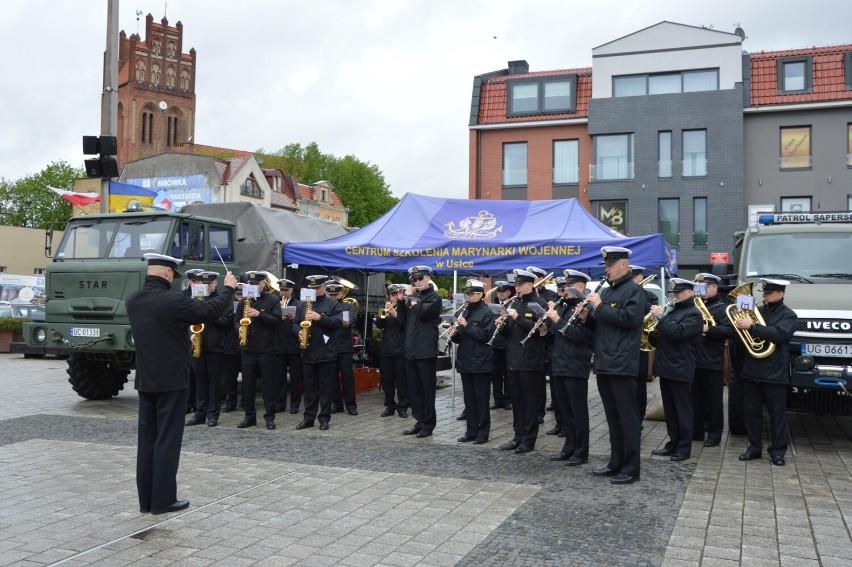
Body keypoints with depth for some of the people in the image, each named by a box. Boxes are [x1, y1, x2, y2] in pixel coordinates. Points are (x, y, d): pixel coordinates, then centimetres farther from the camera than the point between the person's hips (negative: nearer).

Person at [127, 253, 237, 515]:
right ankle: (163, 500, 5)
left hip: (145, 379, 7)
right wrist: (228, 288, 7)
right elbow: (209, 311, -7)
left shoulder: (132, 301, 4)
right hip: (171, 380, -7)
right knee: (167, 440, 0)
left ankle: (145, 499, 17)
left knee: (146, 439, 11)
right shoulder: (173, 300, -18)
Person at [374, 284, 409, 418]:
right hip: (386, 350, 4)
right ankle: (389, 406, 16)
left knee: (402, 381, 0)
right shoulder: (386, 309, 12)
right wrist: (385, 312, -16)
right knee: (387, 380, 7)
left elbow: (407, 325, -12)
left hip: (401, 351, -4)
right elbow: (378, 324, 0)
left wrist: (395, 314, -22)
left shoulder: (404, 308, 0)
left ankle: (402, 407, 7)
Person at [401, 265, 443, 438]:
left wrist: (412, 301, -6)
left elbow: (423, 311, -22)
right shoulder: (413, 296, 16)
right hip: (411, 350, 7)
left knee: (427, 388, 0)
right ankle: (420, 421, 21)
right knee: (414, 389, 11)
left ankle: (428, 424, 8)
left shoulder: (434, 297, -4)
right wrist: (404, 299, 2)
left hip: (426, 351, -7)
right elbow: (403, 319, 13)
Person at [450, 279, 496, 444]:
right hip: (465, 361, 7)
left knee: (481, 398, 1)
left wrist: (467, 326, -21)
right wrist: (454, 333, -6)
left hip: (481, 362, -7)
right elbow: (459, 338, 16)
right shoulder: (465, 311, 13)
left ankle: (483, 432, 9)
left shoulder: (487, 312, -8)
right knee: (469, 398, 11)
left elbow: (486, 335, -19)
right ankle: (471, 431, 19)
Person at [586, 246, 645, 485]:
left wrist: (600, 307, -15)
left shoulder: (634, 290, -6)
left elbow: (629, 318, -21)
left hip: (622, 365, -8)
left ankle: (631, 468, 4)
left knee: (627, 417, -2)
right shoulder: (606, 291, 18)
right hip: (604, 364, 8)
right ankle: (616, 462, 22)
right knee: (613, 417, 13)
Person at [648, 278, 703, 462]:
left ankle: (684, 448, 5)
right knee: (670, 410, 12)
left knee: (682, 410, -1)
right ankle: (673, 443, 20)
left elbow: (677, 333, -23)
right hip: (666, 367, 8)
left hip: (680, 369, -8)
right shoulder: (673, 310, 18)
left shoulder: (693, 314, -8)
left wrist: (660, 317, -18)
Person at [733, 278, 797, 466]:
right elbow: (737, 334, 9)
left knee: (777, 414, 4)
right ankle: (754, 447, 20)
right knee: (752, 412, 10)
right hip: (751, 371, 5)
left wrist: (752, 326, -24)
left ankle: (778, 451, 13)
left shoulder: (788, 315, -3)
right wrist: (740, 325, -12)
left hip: (775, 373, -4)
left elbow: (778, 334, -22)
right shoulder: (756, 311, 10)